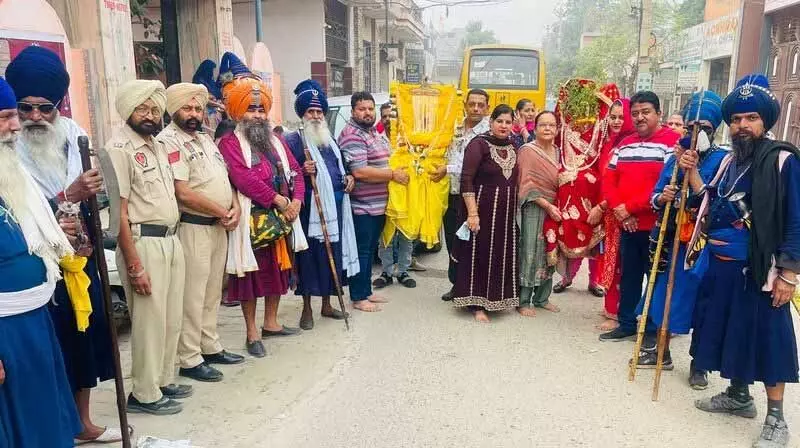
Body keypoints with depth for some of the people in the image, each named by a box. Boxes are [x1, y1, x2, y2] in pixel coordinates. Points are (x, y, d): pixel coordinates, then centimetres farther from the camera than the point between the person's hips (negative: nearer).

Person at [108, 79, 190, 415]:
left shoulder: (158, 146, 14)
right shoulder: (119, 148, -11)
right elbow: (119, 212, -16)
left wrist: (173, 239, 14)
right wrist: (134, 266, -19)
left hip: (171, 240, 8)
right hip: (144, 242, -8)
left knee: (172, 318, 15)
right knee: (150, 321, 0)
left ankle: (163, 381, 31)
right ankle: (144, 394, 15)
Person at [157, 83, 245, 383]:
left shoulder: (205, 138, 15)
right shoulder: (169, 141, -12)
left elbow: (225, 177, 17)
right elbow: (183, 193, -19)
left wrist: (235, 207, -2)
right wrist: (222, 212, -12)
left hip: (219, 226, 9)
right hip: (193, 228, -8)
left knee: (212, 292, 16)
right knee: (192, 296, -2)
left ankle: (211, 347, 28)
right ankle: (189, 360, 8)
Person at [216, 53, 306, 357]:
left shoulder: (275, 141, 15)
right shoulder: (229, 143, -8)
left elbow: (295, 171, 9)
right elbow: (244, 178, -21)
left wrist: (296, 201, -8)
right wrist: (279, 200, -20)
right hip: (251, 220, -7)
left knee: (277, 269, 15)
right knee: (251, 272, 1)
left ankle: (271, 323, 30)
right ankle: (252, 332, 13)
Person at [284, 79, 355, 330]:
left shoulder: (330, 140, 18)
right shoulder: (293, 140, -4)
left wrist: (348, 178, 7)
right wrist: (303, 172, -26)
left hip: (335, 207, 7)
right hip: (310, 208, -7)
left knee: (332, 254, 12)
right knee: (309, 255, -1)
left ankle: (327, 304, 26)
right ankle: (307, 309, 12)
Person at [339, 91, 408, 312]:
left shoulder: (376, 132, 15)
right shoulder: (352, 135, -16)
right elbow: (360, 171, -25)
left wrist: (402, 169, 13)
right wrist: (393, 174, -18)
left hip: (379, 205, 9)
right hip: (361, 207, -9)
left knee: (370, 250, 17)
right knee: (361, 251, 0)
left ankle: (367, 291, 28)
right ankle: (358, 298, 10)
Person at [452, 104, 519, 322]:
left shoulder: (513, 147, 10)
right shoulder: (479, 144, -10)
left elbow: (515, 180, 16)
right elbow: (466, 180, -16)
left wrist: (516, 210, 11)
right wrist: (472, 213, -21)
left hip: (507, 211, 6)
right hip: (482, 209, -6)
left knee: (503, 255, 11)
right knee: (479, 254, 2)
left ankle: (496, 299, 27)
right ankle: (477, 304, 12)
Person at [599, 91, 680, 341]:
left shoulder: (672, 142, -9)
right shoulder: (624, 145, 13)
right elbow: (609, 180, 10)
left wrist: (630, 207, -17)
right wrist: (618, 209, -8)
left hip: (657, 226, -6)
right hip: (627, 225, 7)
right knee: (629, 276, 15)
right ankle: (627, 324, 27)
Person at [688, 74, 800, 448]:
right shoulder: (730, 161, 11)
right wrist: (692, 172, 4)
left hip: (759, 268, -7)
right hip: (721, 264, 7)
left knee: (765, 336, 1)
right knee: (731, 330, 16)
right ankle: (738, 396, 34)